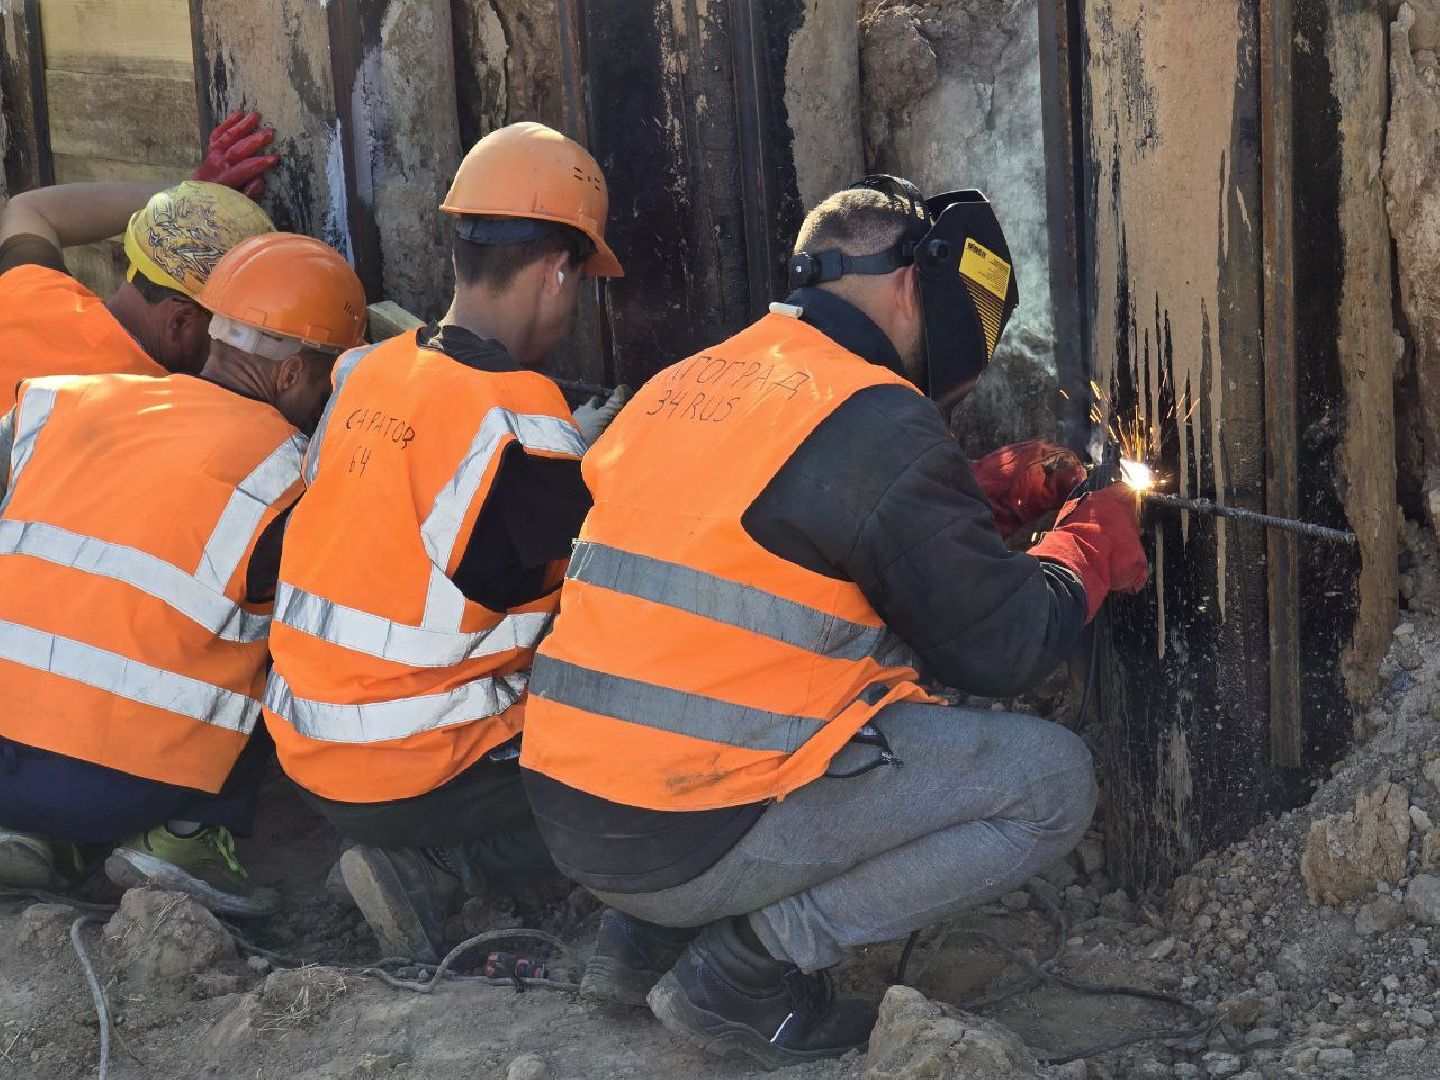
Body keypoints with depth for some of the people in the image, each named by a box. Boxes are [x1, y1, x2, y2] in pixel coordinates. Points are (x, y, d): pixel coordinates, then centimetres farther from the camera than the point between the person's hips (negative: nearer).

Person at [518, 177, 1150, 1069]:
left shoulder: (684, 384, 13)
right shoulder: (875, 419, -12)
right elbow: (1006, 647, -7)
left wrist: (989, 491, 23)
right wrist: (1090, 545, 12)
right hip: (695, 840, -8)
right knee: (1052, 781, 1)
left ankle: (646, 939, 18)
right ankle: (752, 963, -3)